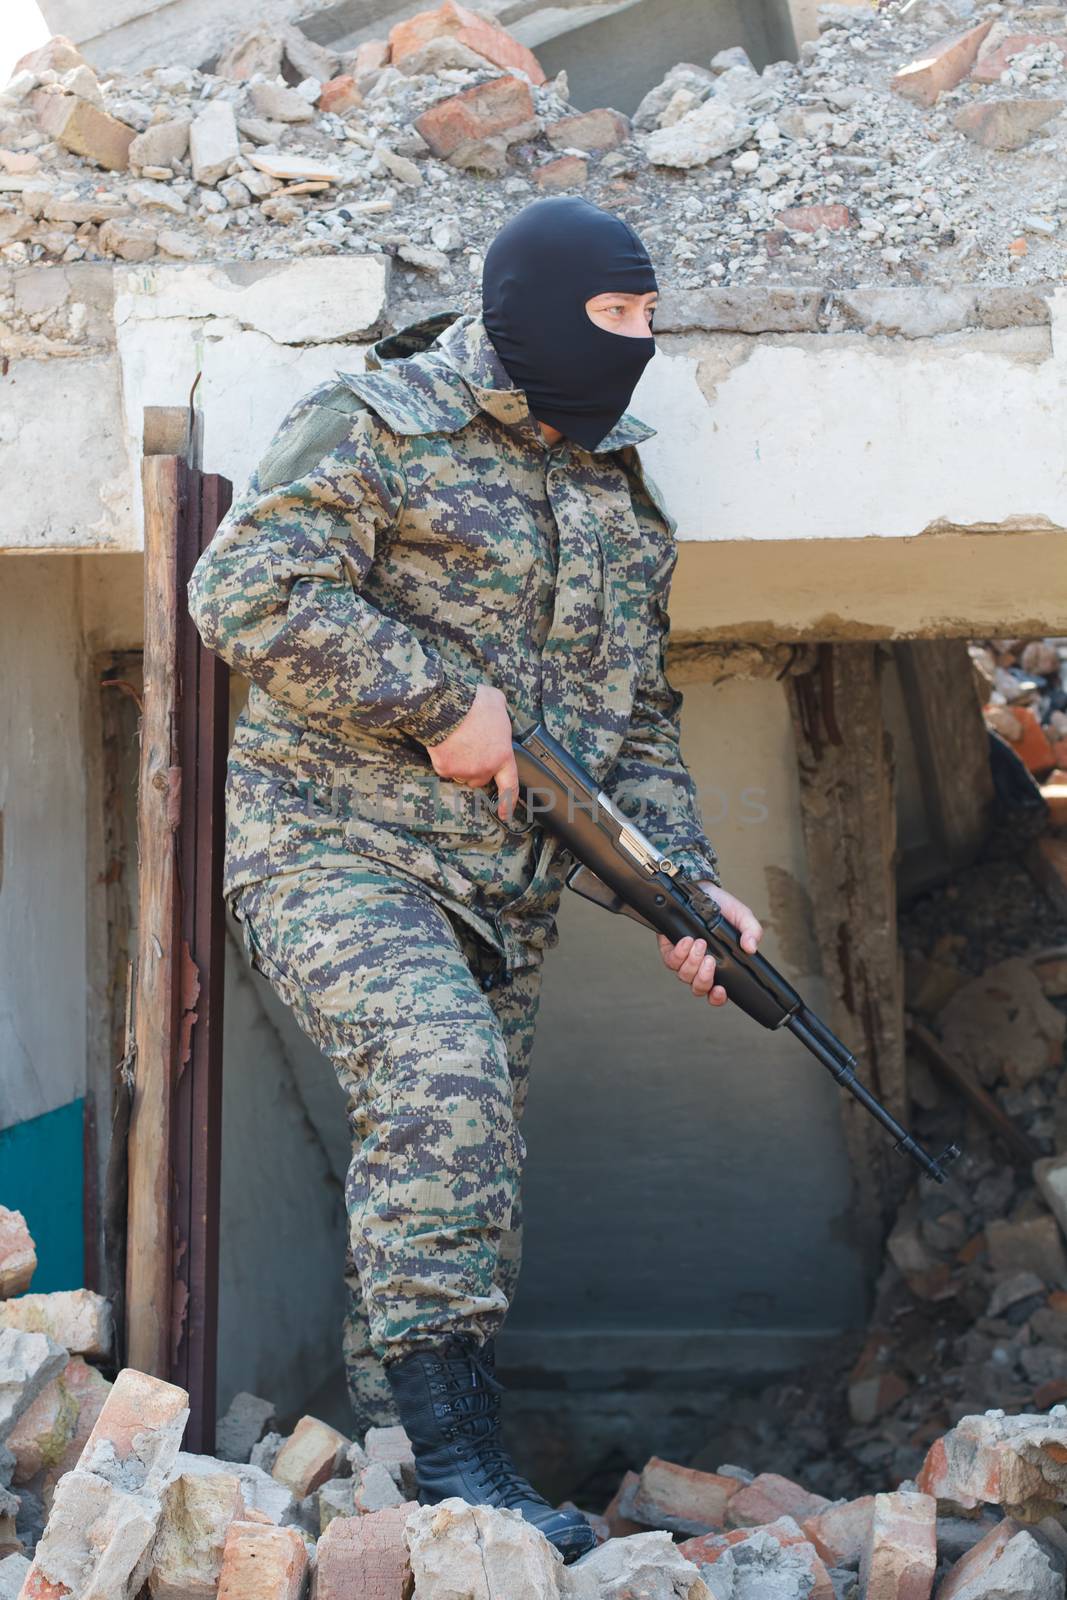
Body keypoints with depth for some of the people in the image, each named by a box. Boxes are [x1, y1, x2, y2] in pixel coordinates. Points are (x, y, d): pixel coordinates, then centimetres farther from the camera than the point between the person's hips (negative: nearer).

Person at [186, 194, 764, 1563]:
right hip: (337, 849, -7)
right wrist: (443, 702, -18)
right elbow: (247, 589, -19)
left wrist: (688, 887, 7)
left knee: (461, 1186, 7)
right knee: (443, 1078, -28)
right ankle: (454, 1452, -24)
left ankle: (385, 1427, 20)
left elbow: (638, 722, 21)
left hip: (505, 892, 7)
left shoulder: (624, 498, 16)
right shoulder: (372, 427, -6)